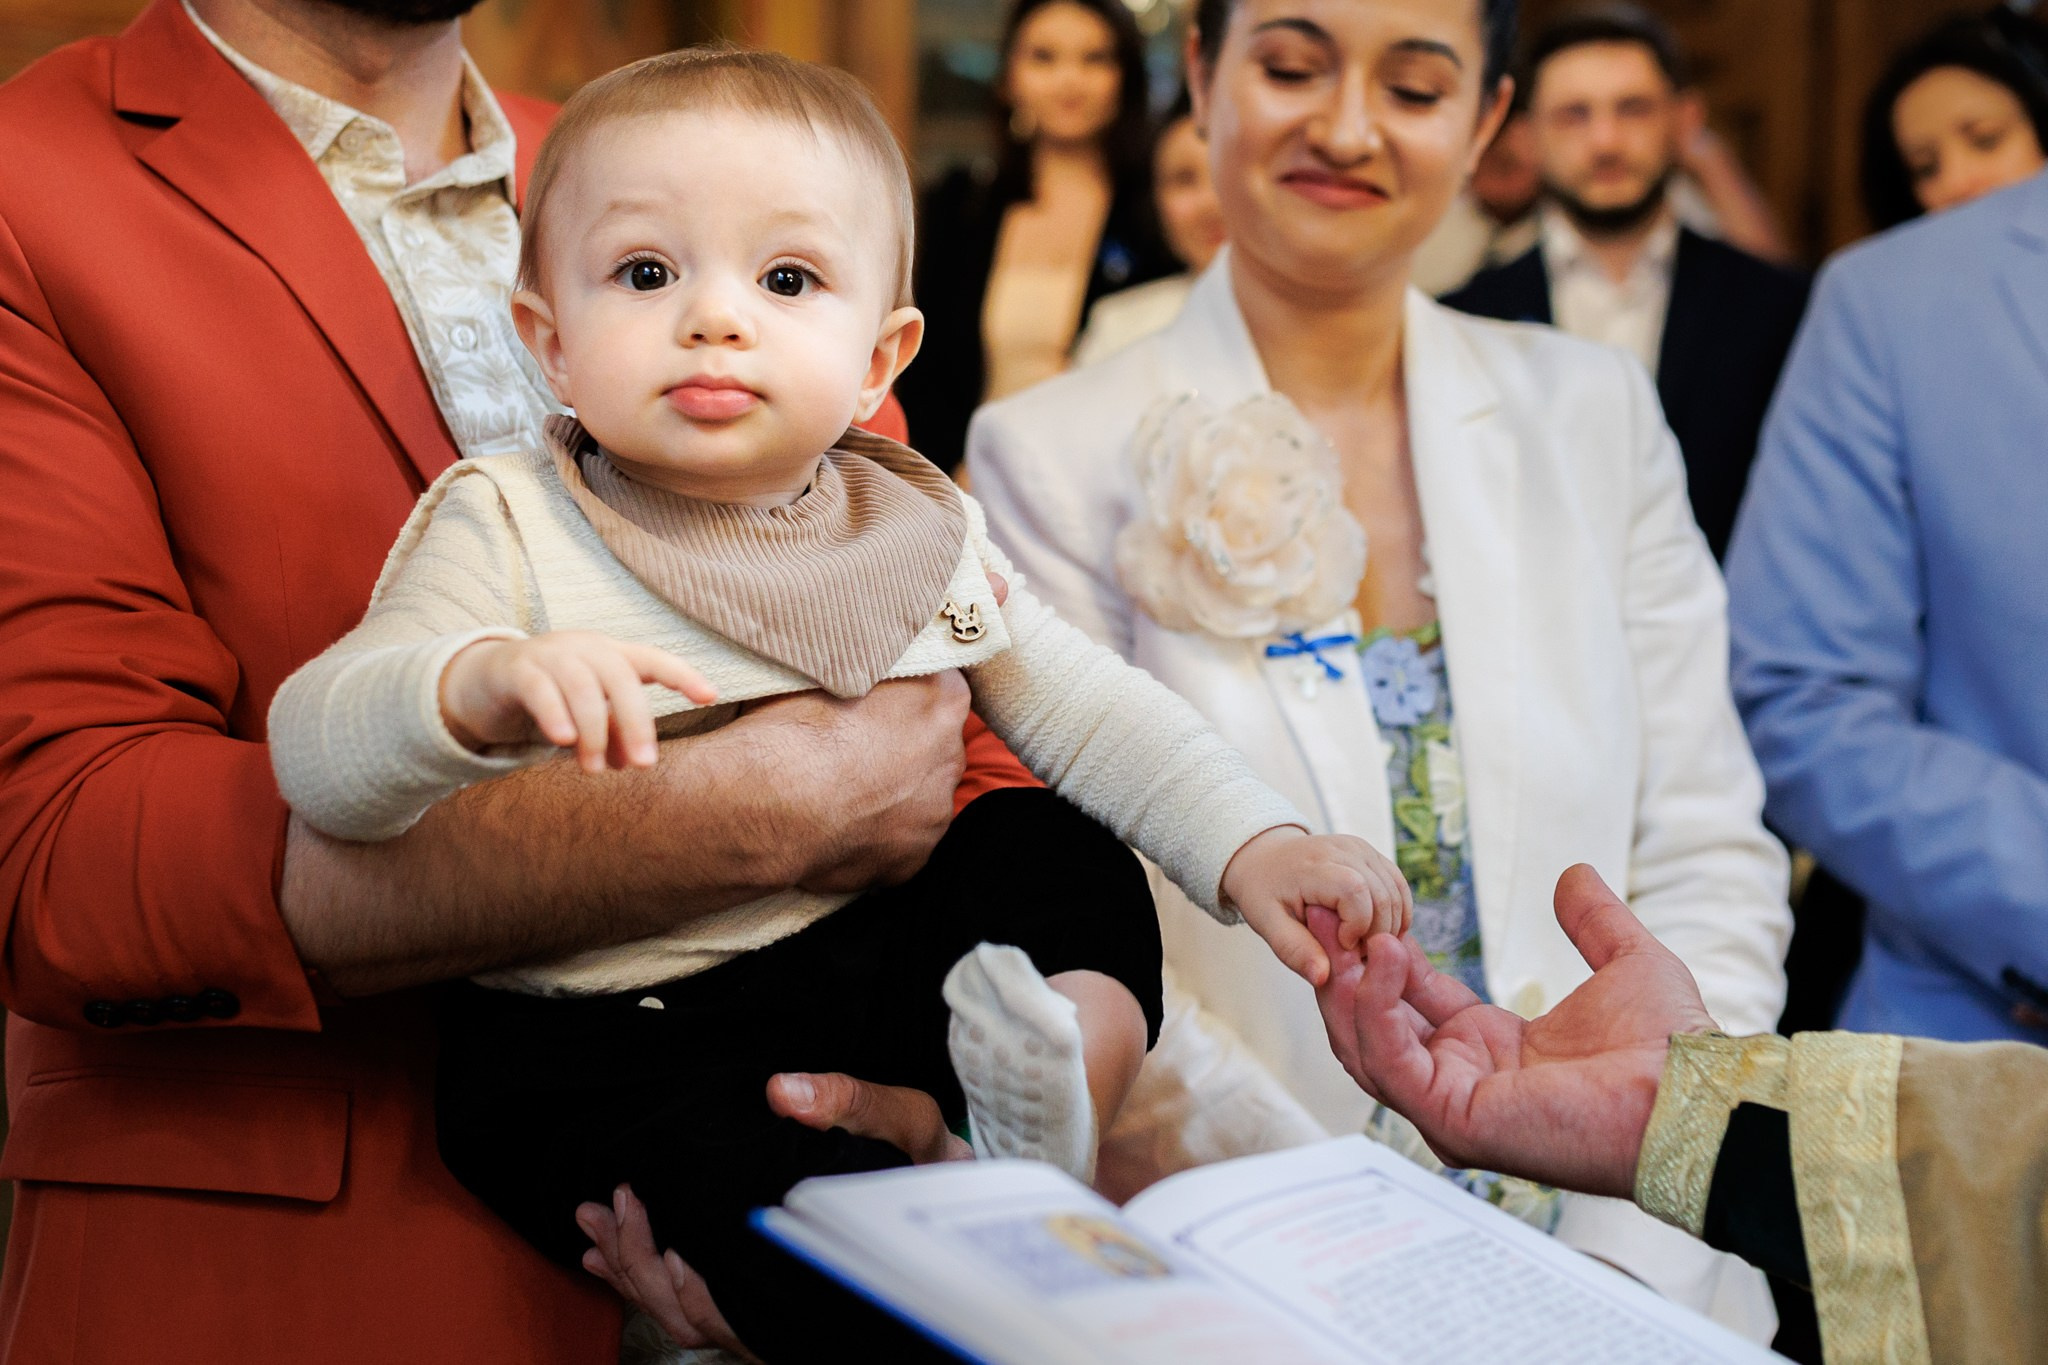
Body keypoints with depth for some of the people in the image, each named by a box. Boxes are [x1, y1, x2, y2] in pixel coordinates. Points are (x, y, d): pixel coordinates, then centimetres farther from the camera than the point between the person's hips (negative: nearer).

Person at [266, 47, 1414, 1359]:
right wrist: (477, 689, -45)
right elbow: (317, 752, -23)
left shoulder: (918, 528, 4)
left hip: (871, 961, 6)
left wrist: (1253, 845, -3)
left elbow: (1087, 707, 11)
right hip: (600, 1028, -5)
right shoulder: (507, 530, -11)